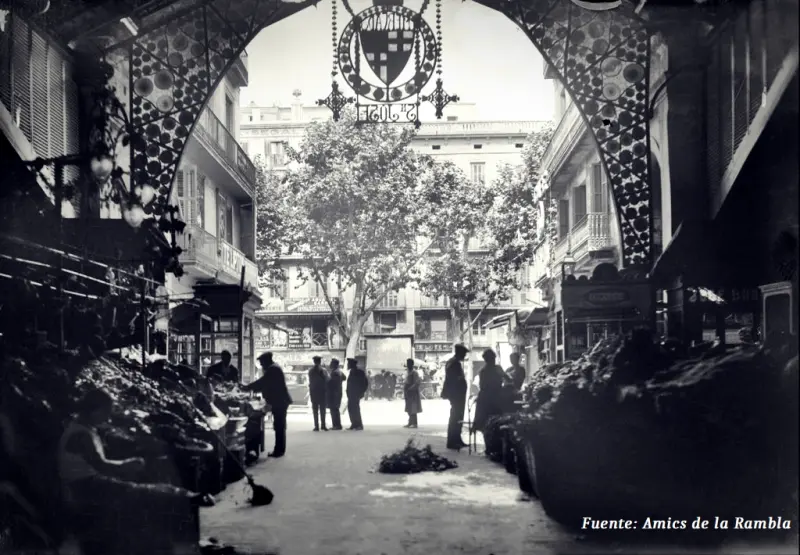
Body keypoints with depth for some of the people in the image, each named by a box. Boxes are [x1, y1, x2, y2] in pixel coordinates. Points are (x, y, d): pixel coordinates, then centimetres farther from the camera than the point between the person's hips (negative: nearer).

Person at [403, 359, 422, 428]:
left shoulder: (414, 372, -15)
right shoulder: (407, 372, 13)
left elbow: (418, 382, -21)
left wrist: (410, 388, -23)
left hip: (413, 392, -9)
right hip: (408, 393, 9)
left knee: (412, 408, -7)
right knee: (409, 408, 13)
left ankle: (414, 423, -4)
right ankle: (410, 423, 19)